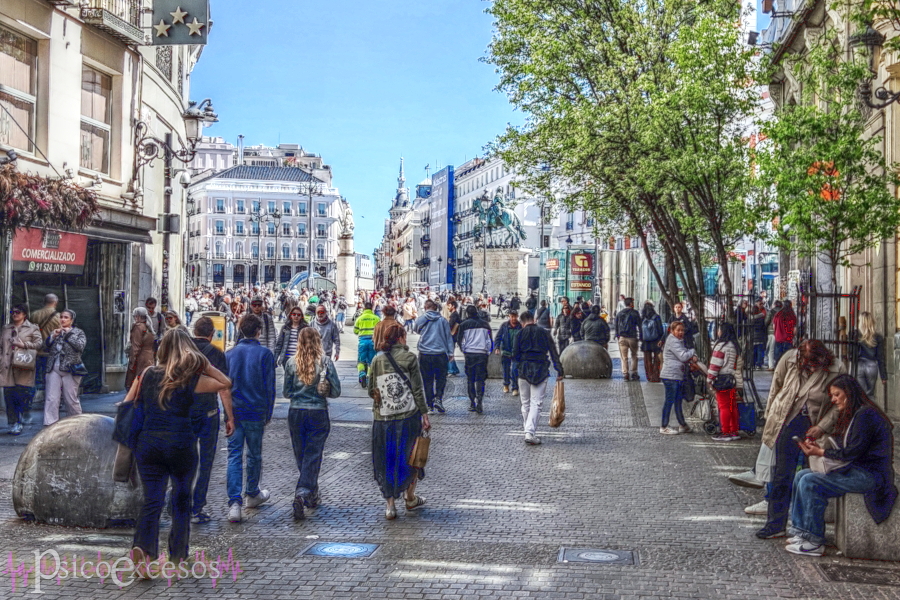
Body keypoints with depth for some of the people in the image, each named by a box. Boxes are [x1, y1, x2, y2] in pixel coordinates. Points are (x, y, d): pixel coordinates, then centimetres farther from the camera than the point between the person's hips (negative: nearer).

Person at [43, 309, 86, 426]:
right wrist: (53, 336, -5)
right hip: (54, 370, 4)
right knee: (51, 399, -4)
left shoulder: (78, 332, 4)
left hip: (70, 370, -4)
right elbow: (46, 347, 10)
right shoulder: (55, 332, 17)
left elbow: (81, 346, -13)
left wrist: (69, 334, -11)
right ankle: (50, 424, -5)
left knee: (71, 399, 1)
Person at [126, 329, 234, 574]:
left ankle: (142, 547, -22)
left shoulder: (146, 374, 5)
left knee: (152, 500, 2)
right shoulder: (191, 380, -2)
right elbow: (225, 384, 9)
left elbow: (127, 406, 10)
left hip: (148, 443, 2)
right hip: (180, 443, -2)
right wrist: (204, 364, 5)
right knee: (181, 499, 14)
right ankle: (178, 554, 19)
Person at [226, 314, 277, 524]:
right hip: (256, 412, -2)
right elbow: (270, 387, -5)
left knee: (234, 455, 0)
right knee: (254, 454, 15)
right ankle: (252, 494, 32)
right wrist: (268, 414, 5)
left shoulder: (230, 354, 4)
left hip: (233, 411, 2)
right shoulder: (265, 354, -6)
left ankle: (235, 503, -11)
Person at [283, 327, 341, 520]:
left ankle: (312, 496, 29)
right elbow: (336, 391, -4)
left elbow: (286, 392, 4)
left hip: (296, 414, 2)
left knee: (301, 456, 16)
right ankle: (302, 494, -17)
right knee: (313, 457, 1)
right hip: (318, 414, -2)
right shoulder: (325, 362, -7)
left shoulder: (291, 363, -3)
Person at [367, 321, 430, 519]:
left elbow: (371, 390, 7)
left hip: (383, 418, 2)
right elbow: (418, 389, -7)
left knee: (386, 460, 9)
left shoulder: (377, 360, 3)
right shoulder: (409, 358, -5)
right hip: (409, 415, -2)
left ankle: (390, 505, 6)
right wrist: (424, 414, -3)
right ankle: (410, 498, 27)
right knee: (411, 456, 16)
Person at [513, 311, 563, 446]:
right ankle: (530, 433, -14)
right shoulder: (545, 333, 4)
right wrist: (560, 370, 7)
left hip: (524, 372, 0)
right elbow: (554, 353, 3)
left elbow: (515, 356, -2)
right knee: (536, 403, -3)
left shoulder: (520, 334, 0)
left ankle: (527, 430, 20)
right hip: (541, 372, 0)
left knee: (525, 403, 14)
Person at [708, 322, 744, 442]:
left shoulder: (721, 346, -13)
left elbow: (715, 364, -16)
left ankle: (725, 433, -2)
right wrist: (739, 381, 23)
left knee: (724, 406, -4)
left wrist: (710, 378, -9)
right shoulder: (735, 346, 14)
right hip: (734, 381, 8)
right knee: (732, 406, 12)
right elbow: (740, 364, 19)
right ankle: (735, 431, 17)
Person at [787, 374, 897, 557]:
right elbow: (845, 450, 14)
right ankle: (800, 531, 3)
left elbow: (853, 452, -19)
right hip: (857, 471, 11)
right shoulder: (853, 415, 18)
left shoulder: (865, 414, -14)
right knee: (802, 476, 3)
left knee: (810, 483, -22)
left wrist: (821, 452, -12)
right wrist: (819, 447, 2)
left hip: (869, 475, -11)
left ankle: (814, 542, -16)